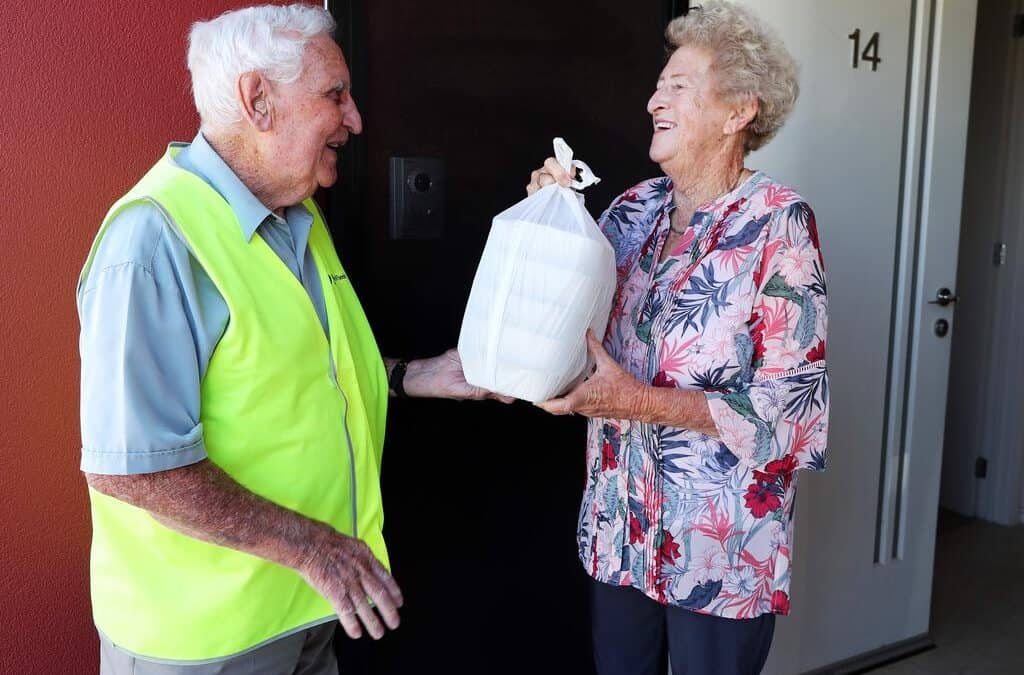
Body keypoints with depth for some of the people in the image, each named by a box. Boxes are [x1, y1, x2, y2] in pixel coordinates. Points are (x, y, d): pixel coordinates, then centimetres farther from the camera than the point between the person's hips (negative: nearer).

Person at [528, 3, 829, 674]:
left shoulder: (777, 222, -13)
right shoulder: (634, 210, 2)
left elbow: (794, 406, -17)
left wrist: (638, 401, -24)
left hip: (722, 548, -5)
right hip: (620, 525, 5)